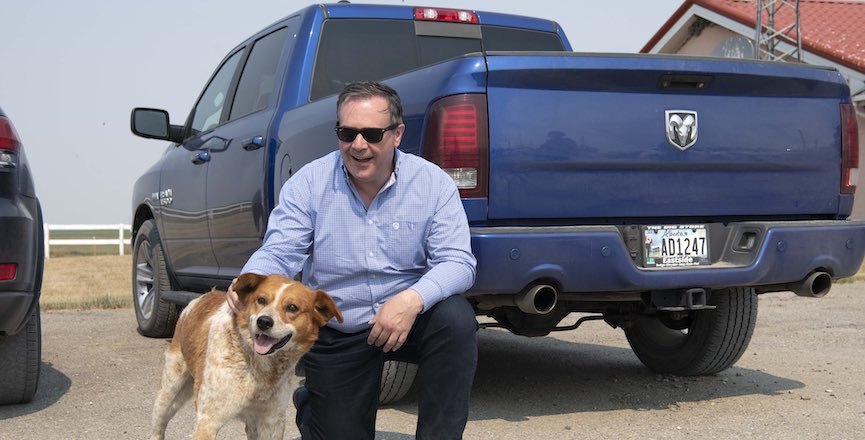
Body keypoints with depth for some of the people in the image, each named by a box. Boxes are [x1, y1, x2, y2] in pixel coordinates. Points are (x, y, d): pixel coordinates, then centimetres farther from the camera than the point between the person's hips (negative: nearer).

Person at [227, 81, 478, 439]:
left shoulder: (433, 183, -10)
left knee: (455, 318, -32)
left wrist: (414, 299, -36)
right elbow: (278, 254, -12)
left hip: (408, 320, 0)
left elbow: (458, 261, -16)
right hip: (335, 335, 0)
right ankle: (311, 403, 37)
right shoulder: (307, 185, -8)